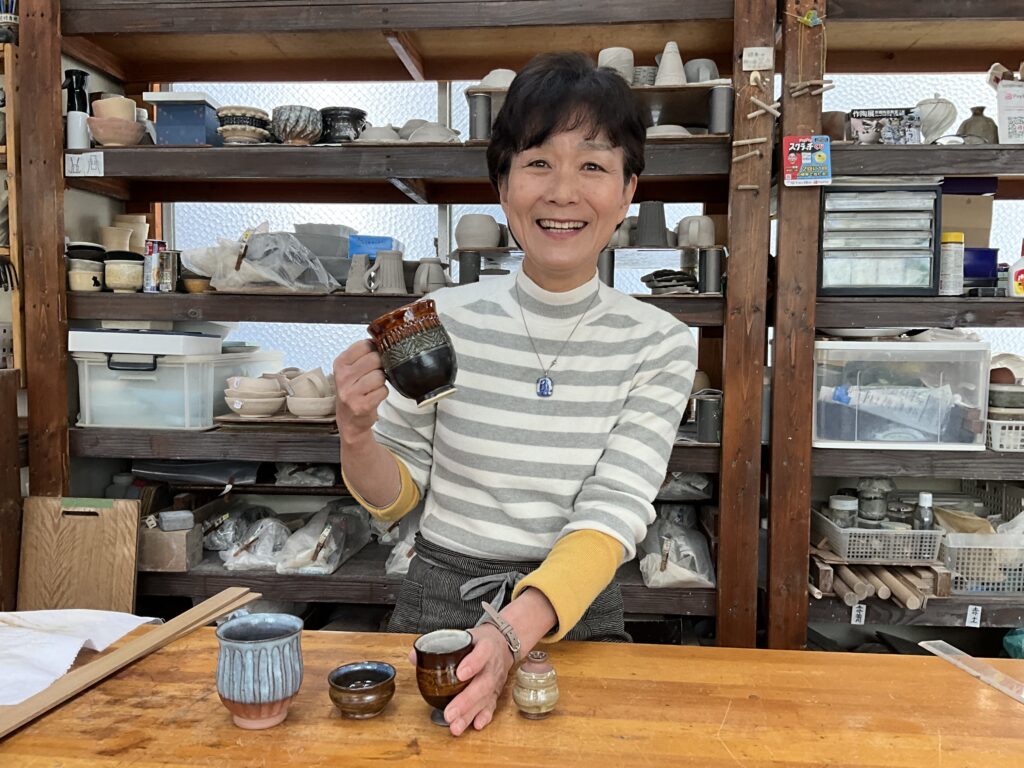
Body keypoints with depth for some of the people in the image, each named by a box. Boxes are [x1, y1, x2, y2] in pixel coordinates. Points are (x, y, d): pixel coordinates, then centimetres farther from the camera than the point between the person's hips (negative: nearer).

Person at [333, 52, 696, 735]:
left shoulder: (661, 345, -6)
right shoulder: (443, 319, -6)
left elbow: (613, 513, -14)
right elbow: (396, 497, 3)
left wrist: (515, 631, -29)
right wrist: (357, 436, -18)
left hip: (578, 614, 0)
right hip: (438, 604, 0)